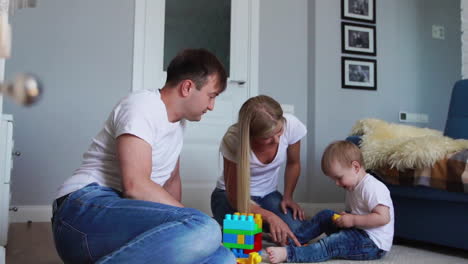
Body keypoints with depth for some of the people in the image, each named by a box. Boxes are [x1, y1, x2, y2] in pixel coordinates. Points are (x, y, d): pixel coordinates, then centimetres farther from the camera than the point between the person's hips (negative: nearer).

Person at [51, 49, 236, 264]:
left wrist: (180, 222, 16)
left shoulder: (177, 120, 19)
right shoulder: (143, 105, -9)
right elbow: (135, 185, -21)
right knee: (202, 229, -33)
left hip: (125, 218, 9)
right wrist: (193, 222, -14)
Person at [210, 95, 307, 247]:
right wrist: (270, 216, -36)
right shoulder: (233, 140, -31)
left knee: (296, 233, -21)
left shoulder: (291, 125, -24)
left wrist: (287, 197, -8)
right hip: (229, 195, -3)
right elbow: (235, 196, -24)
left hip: (268, 194, 3)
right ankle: (219, 224, 4)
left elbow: (293, 164, 0)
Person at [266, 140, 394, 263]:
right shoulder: (353, 187, 14)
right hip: (358, 232, 10)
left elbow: (383, 218, -27)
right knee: (325, 215, 8)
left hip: (374, 244, -10)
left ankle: (288, 254, -36)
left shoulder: (372, 188, -19)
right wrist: (344, 218, 1)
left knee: (332, 244, -28)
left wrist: (353, 220, -24)